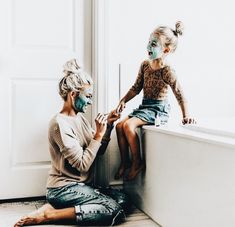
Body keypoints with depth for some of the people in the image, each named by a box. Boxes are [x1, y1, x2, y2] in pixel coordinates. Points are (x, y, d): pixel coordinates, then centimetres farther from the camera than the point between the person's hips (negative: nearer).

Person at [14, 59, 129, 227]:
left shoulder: (80, 118, 9)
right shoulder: (60, 124, -18)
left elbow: (99, 151, 11)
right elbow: (82, 164, -21)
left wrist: (108, 126, 0)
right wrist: (98, 134, -17)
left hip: (80, 184, 9)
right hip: (63, 188, -9)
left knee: (122, 199, -8)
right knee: (114, 209, -19)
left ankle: (58, 208, -2)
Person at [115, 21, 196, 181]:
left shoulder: (167, 71, -16)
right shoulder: (145, 65, 5)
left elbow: (179, 94, -16)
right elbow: (136, 87, 12)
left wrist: (186, 116, -22)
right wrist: (123, 100, 3)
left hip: (158, 109, -7)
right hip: (145, 106, 8)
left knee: (128, 125, -24)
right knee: (119, 126, -5)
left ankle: (137, 162, -6)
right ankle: (125, 162, 9)